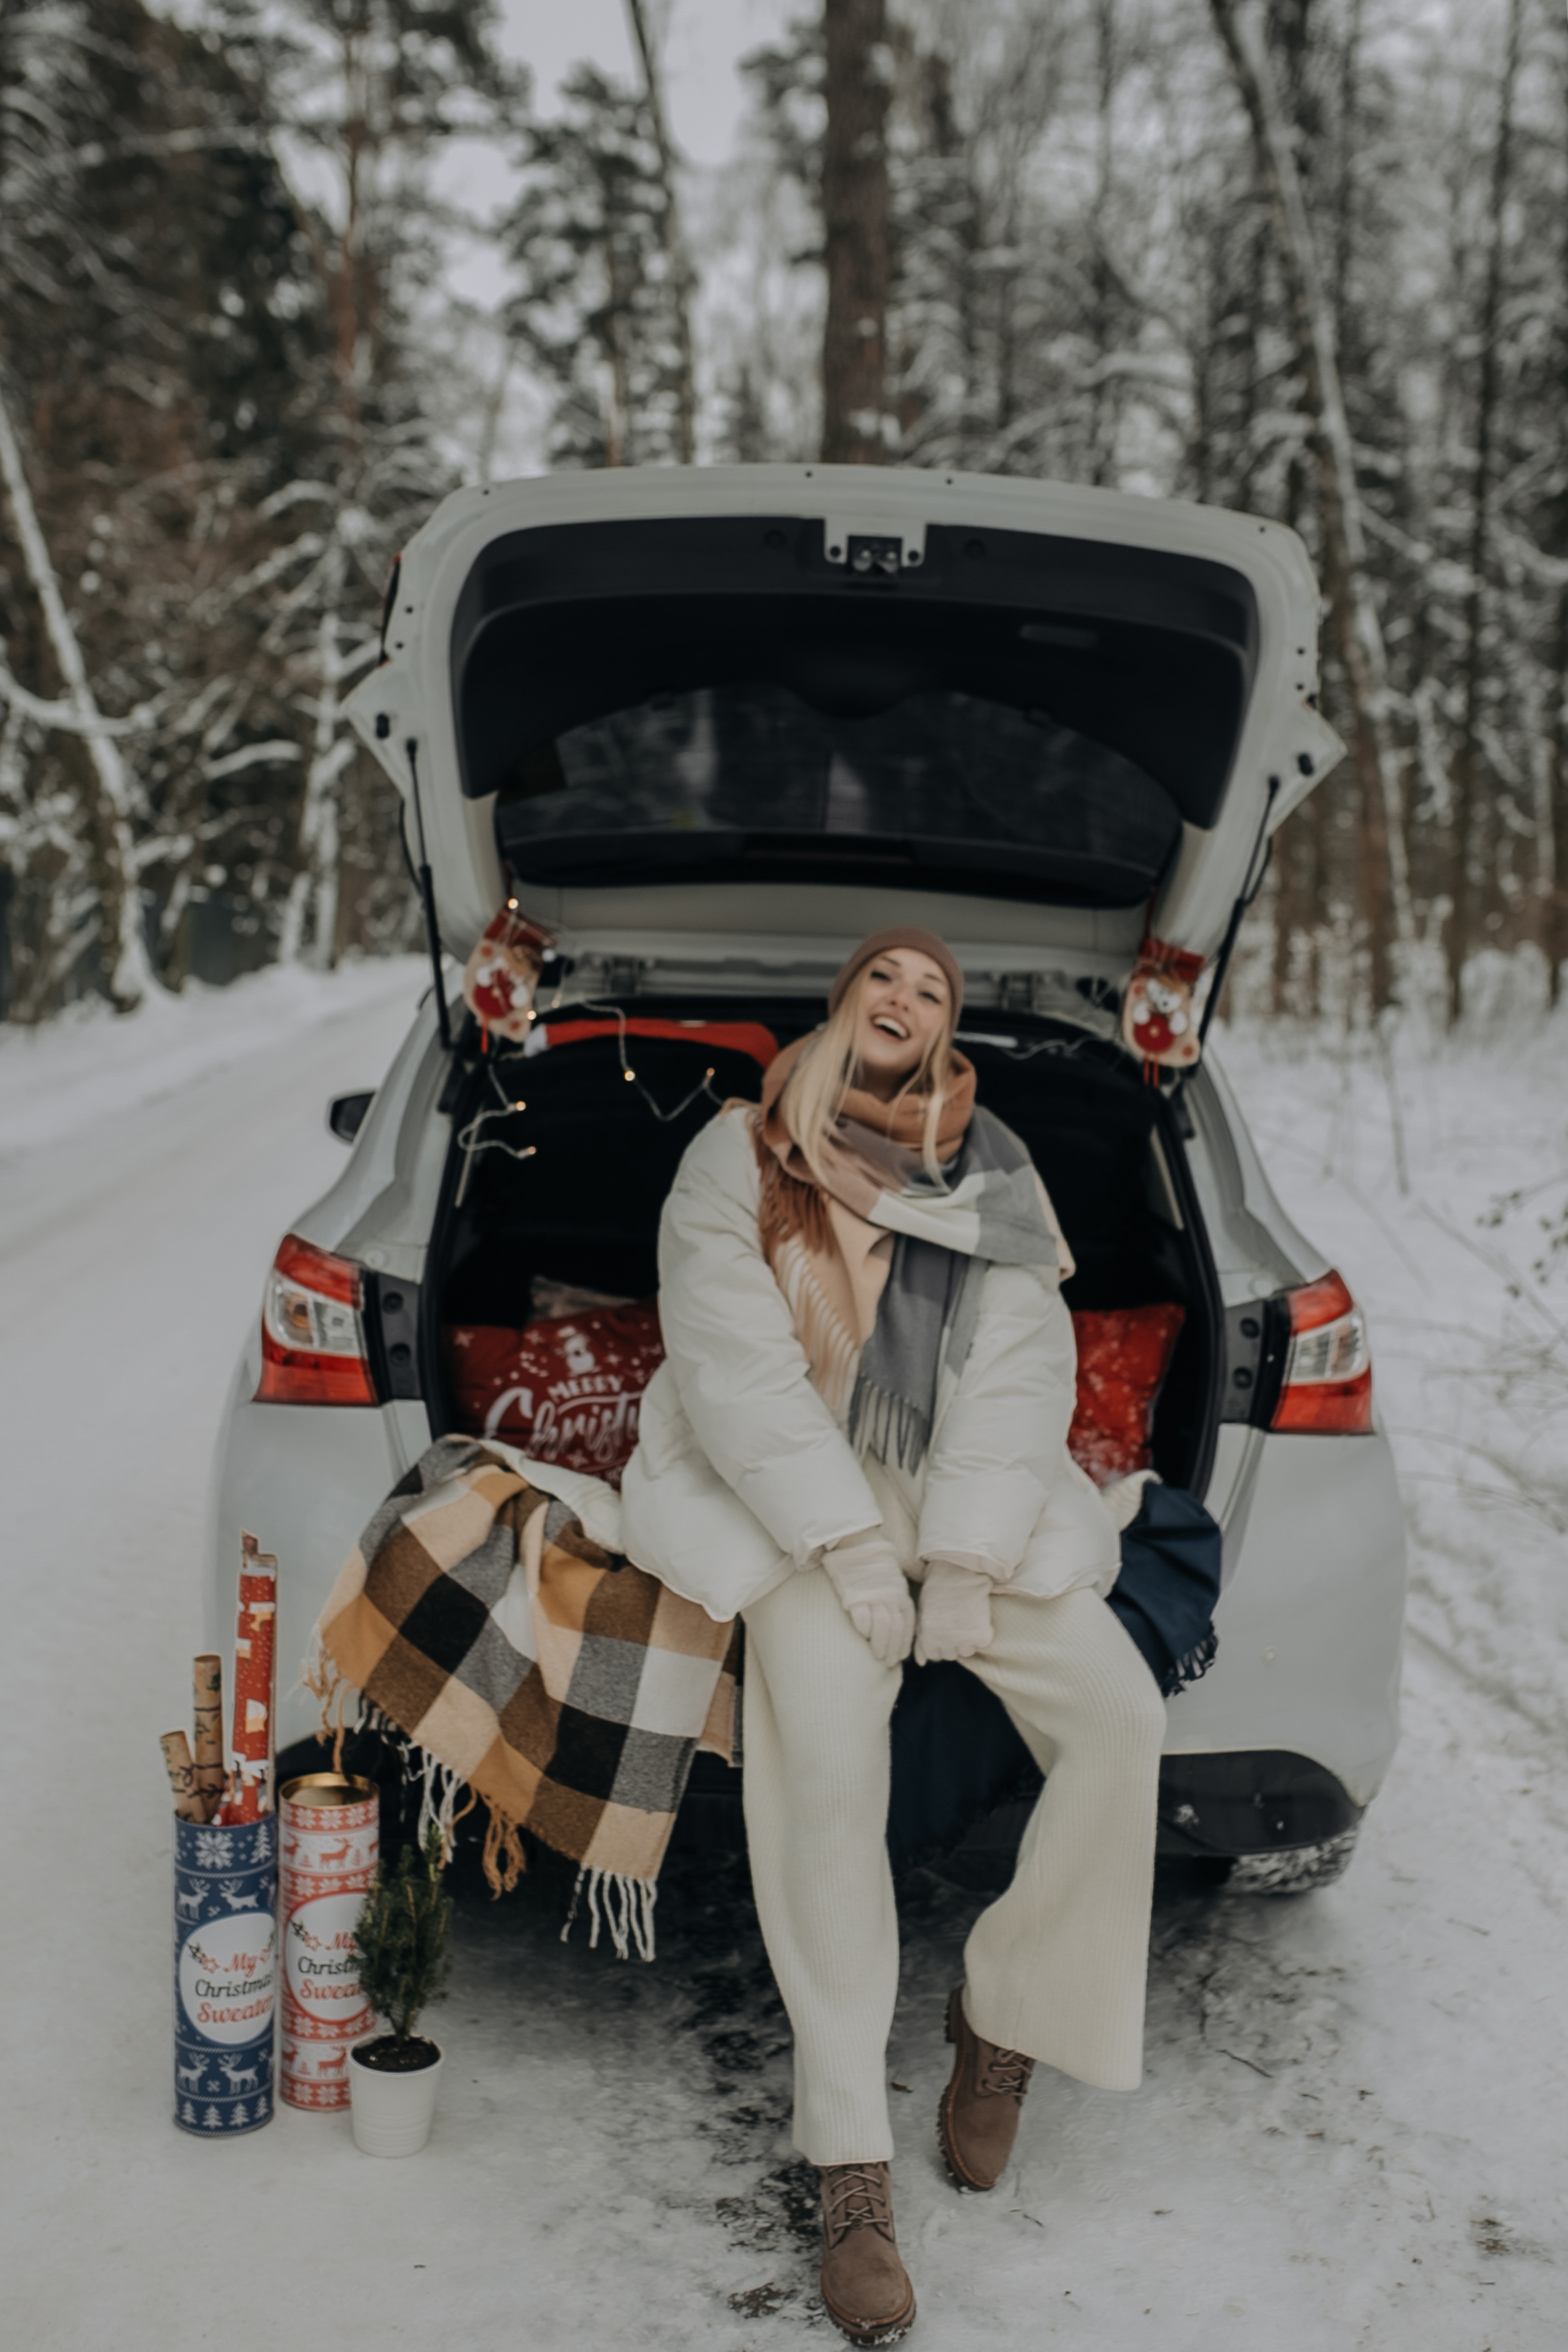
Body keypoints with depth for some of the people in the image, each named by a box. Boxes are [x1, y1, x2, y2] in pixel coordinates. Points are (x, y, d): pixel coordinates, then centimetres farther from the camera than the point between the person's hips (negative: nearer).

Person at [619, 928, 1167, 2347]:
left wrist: (966, 1560, -13)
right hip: (796, 1501, -3)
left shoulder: (992, 1178, 8)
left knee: (1120, 1714, -15)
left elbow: (1020, 1377, 0)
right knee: (827, 1762, -26)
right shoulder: (741, 1158, 1)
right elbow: (732, 1364, -8)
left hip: (967, 1501, 4)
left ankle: (1003, 2019, 8)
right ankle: (853, 2170, -17)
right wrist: (848, 1541, -17)